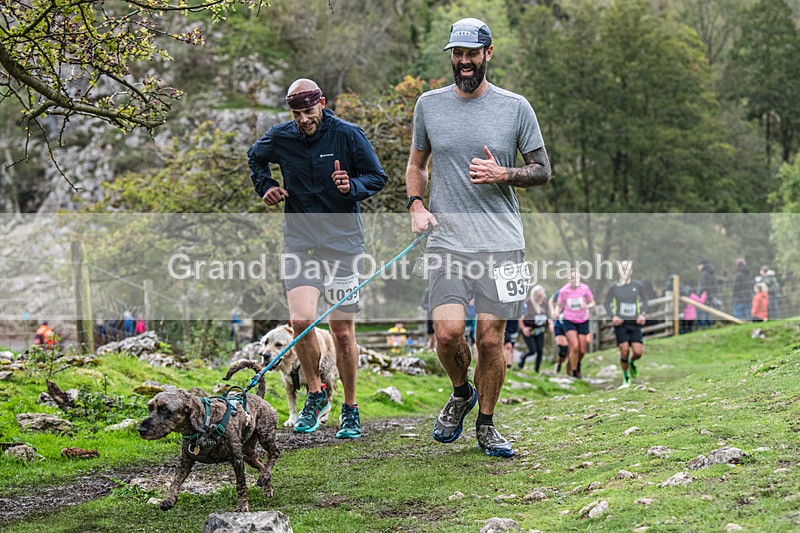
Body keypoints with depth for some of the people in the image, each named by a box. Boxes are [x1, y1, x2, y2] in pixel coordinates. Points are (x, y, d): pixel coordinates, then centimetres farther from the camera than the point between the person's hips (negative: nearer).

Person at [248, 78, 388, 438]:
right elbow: (255, 158, 24)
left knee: (342, 330, 1)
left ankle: (350, 409, 17)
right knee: (301, 320, -15)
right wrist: (265, 187, 8)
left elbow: (378, 177, 2)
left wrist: (352, 186, -17)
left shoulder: (348, 135, -5)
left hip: (342, 242, -1)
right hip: (299, 241, 2)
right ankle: (315, 394, 8)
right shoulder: (279, 138, 2)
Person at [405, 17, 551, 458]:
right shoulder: (429, 104, 9)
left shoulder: (516, 108, 4)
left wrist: (503, 174, -10)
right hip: (447, 238, 1)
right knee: (448, 331, -14)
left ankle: (486, 425, 18)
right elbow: (416, 163, 21)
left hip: (501, 241, -1)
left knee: (491, 339, -1)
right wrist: (416, 204, 3)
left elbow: (543, 170, 9)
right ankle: (460, 393, 17)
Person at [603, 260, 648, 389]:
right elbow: (607, 303, 9)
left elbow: (644, 301, 17)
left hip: (634, 323, 2)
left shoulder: (637, 285, 5)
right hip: (620, 323, -1)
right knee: (624, 351, -10)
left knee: (638, 352, -9)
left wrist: (643, 314, 0)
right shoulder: (614, 287, 0)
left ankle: (632, 363, 28)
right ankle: (626, 378, 9)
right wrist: (613, 316, -6)